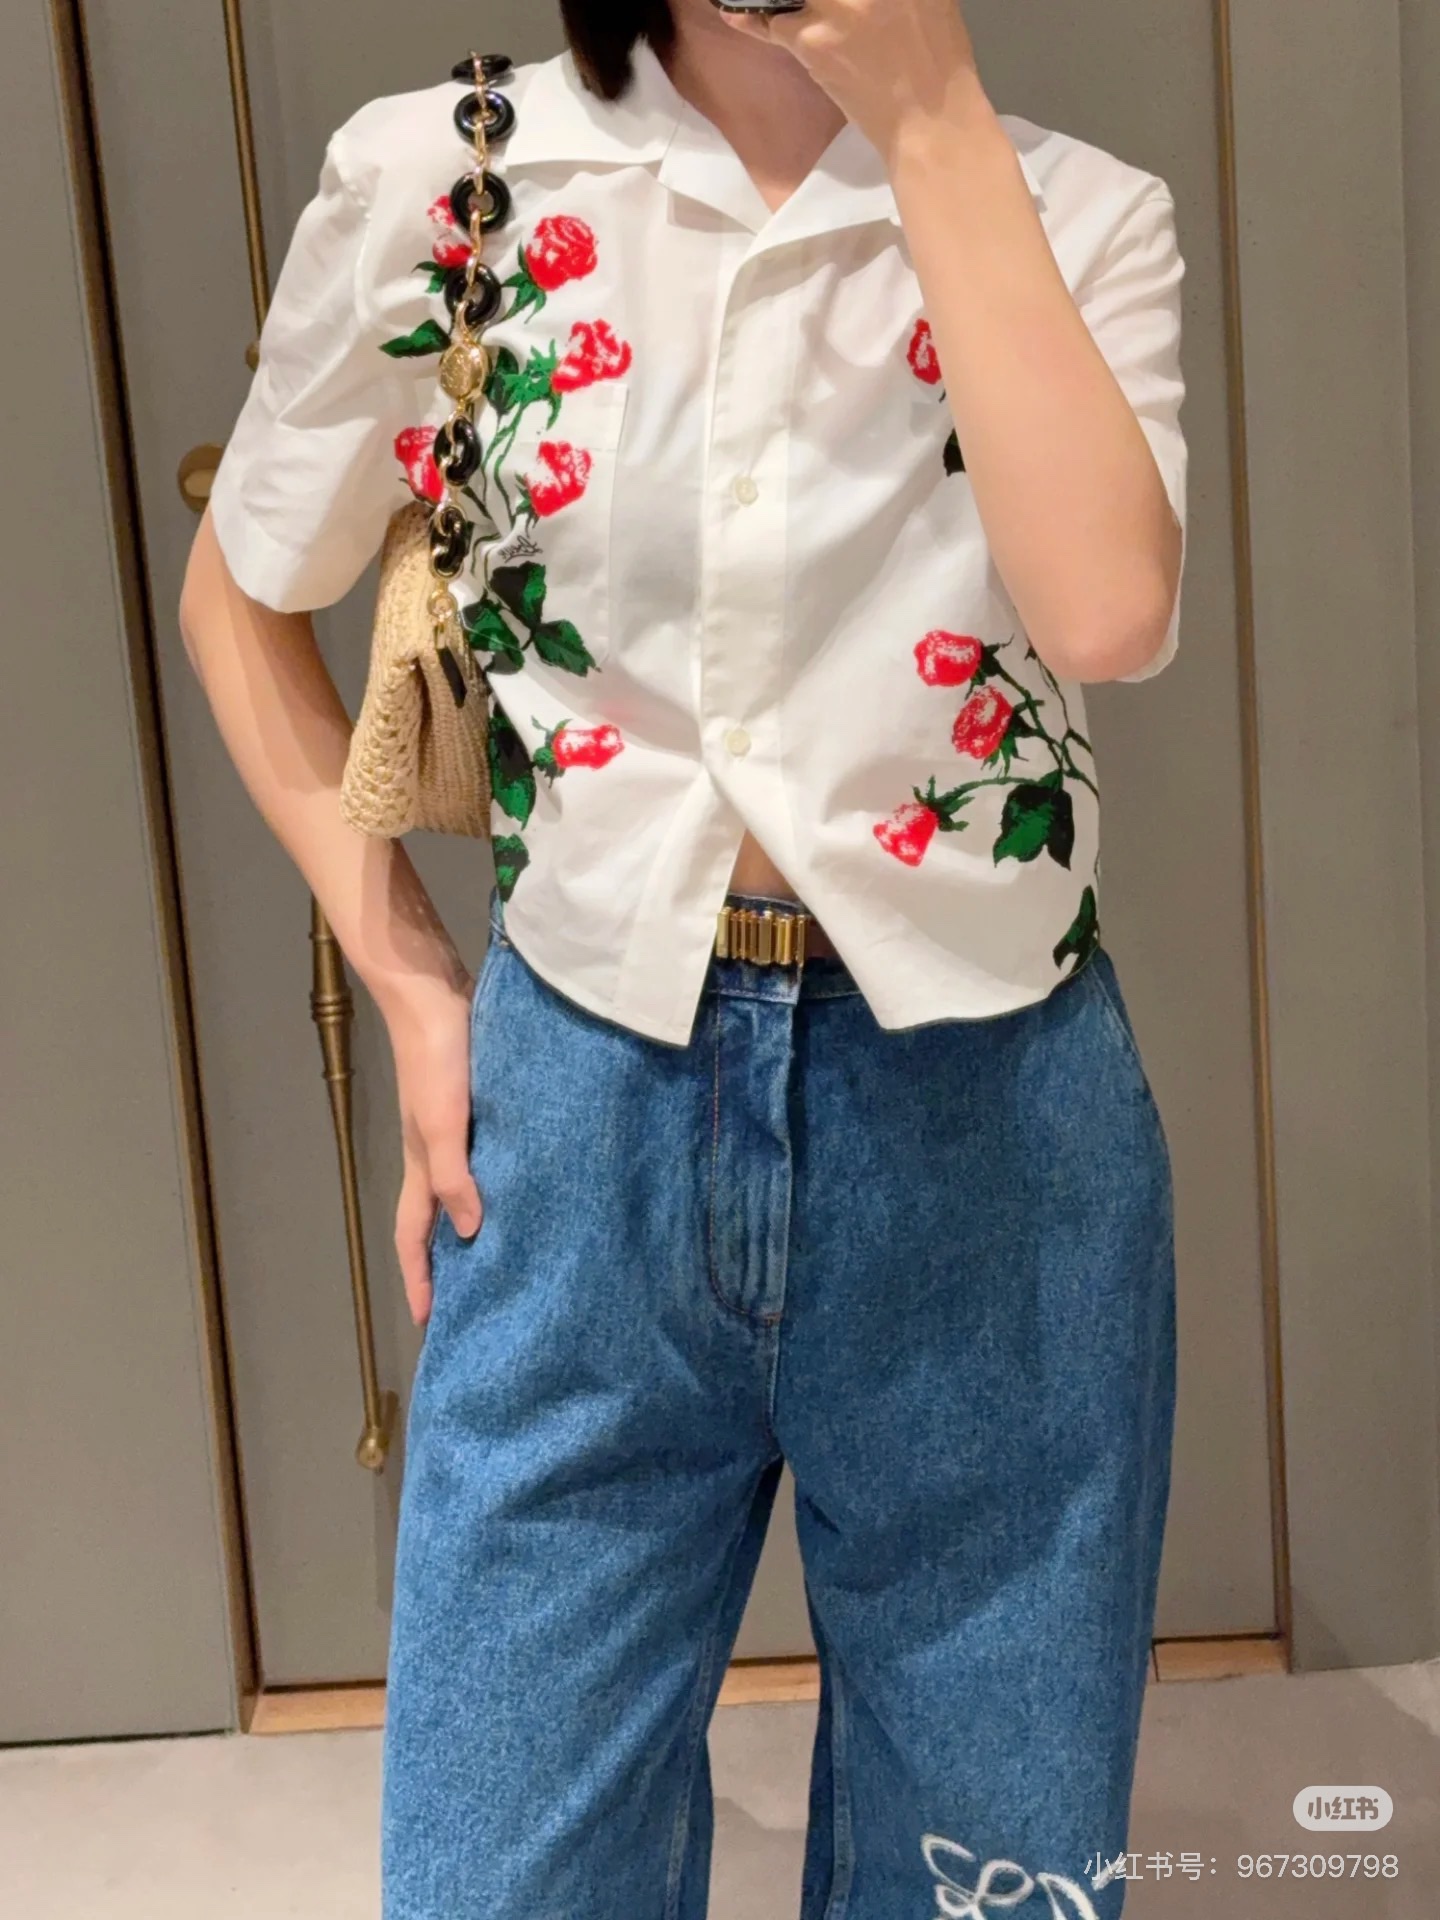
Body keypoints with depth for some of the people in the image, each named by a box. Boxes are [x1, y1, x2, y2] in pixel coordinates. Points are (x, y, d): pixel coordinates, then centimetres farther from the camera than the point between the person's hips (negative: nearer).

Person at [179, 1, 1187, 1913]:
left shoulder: (1074, 212, 0)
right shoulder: (431, 177, 0)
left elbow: (1107, 608, -20)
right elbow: (244, 595, 12)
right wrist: (408, 980, 3)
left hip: (987, 1123, 1)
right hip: (587, 1104, 0)